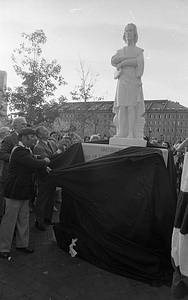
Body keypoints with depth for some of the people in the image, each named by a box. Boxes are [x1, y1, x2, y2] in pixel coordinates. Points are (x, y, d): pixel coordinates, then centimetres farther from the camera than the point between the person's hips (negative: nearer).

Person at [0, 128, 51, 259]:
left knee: (24, 218, 17)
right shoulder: (19, 151, -21)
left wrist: (44, 166, -2)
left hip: (23, 190, 9)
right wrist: (45, 162, -12)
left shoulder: (26, 150, 11)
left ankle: (22, 243, 31)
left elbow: (33, 163, 15)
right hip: (15, 191, -9)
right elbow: (34, 164, -31)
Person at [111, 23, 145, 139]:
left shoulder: (139, 51, 12)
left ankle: (131, 134, -16)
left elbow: (139, 62, -12)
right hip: (122, 83, 3)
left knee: (132, 106, -14)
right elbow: (113, 61, -1)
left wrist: (122, 63, -9)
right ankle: (121, 133, -10)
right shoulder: (120, 52, 22)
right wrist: (130, 58, -8)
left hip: (134, 83, -3)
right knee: (122, 107, -8)